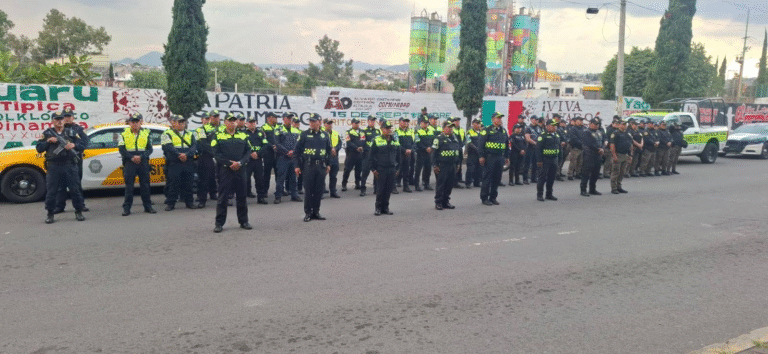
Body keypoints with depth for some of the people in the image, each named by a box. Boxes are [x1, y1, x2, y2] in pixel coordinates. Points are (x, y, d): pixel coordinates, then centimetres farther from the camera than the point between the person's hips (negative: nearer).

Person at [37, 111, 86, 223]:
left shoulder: (71, 133, 13)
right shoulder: (47, 133, 10)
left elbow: (82, 144, 10)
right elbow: (39, 148, 7)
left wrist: (74, 145, -9)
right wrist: (48, 141, -8)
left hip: (70, 165, 1)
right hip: (53, 167, 0)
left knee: (75, 189, 1)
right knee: (51, 191, 2)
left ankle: (79, 212, 11)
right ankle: (50, 214, 14)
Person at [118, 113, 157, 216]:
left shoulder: (146, 134, 9)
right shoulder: (124, 134, 7)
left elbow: (150, 149, 4)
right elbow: (121, 149, 0)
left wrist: (141, 157, -13)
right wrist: (132, 157, -14)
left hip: (143, 162, 1)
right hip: (129, 163, -1)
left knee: (145, 185, 4)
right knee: (129, 186, -1)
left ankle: (148, 206, 12)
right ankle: (126, 208, 4)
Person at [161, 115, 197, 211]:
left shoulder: (190, 134, 17)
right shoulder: (167, 134, 6)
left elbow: (194, 146, 2)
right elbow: (168, 147, -10)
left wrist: (186, 155, -17)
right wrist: (179, 155, -22)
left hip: (189, 164, 3)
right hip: (174, 164, -3)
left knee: (188, 184, 6)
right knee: (173, 184, -3)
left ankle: (189, 202, 15)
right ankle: (170, 203, 5)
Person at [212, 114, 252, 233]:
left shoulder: (243, 136, 11)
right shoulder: (219, 136, 3)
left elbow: (248, 152, 7)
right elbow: (216, 154, -5)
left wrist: (240, 163, -10)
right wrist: (230, 163, -14)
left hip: (240, 170, 3)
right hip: (225, 170, -3)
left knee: (241, 196, 8)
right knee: (222, 197, -1)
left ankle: (243, 221, 18)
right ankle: (219, 223, 6)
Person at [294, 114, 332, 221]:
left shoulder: (325, 135, 10)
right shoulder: (304, 134, 1)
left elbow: (328, 151, 19)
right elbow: (297, 151, 0)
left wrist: (328, 164, 15)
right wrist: (297, 166, -4)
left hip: (321, 166, 3)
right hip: (308, 166, -3)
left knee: (319, 190, 6)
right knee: (309, 190, -1)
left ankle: (316, 212, 17)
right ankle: (308, 213, 9)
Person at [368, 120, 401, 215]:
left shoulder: (395, 141, 11)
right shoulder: (376, 141, -3)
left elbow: (399, 155, 18)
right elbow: (371, 156, -1)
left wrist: (397, 168, 13)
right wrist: (373, 169, -6)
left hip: (392, 169, 4)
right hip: (381, 169, -4)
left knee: (389, 189, 6)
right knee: (381, 189, -2)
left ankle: (385, 207, 17)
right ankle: (378, 207, 11)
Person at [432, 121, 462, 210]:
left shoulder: (455, 138, 14)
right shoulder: (439, 138, -5)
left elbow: (459, 151, 21)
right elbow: (434, 152, -7)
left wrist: (457, 164, 17)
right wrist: (435, 165, -11)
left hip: (453, 165, 6)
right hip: (442, 165, -6)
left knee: (450, 184, 8)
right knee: (440, 184, -2)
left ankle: (446, 202, 18)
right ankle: (438, 203, 5)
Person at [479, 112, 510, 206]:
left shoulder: (504, 131, 13)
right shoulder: (488, 130, -5)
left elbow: (507, 144, 20)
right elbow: (482, 143, -7)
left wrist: (507, 157, 16)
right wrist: (482, 156, -12)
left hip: (500, 157, 6)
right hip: (490, 157, -6)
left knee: (497, 178, 8)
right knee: (487, 178, -2)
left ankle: (493, 197, 17)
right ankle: (484, 198, 5)